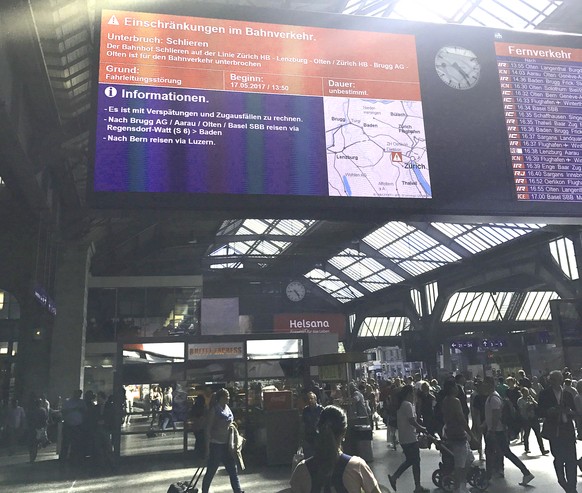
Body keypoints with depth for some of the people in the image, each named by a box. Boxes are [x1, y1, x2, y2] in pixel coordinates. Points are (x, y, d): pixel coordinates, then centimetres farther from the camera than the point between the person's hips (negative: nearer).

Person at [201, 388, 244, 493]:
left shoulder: (228, 409, 6)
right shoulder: (214, 410, -13)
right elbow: (208, 429, -12)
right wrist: (208, 447, -14)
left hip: (227, 444, 7)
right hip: (216, 444, -7)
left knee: (233, 470, 7)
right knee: (211, 472, 5)